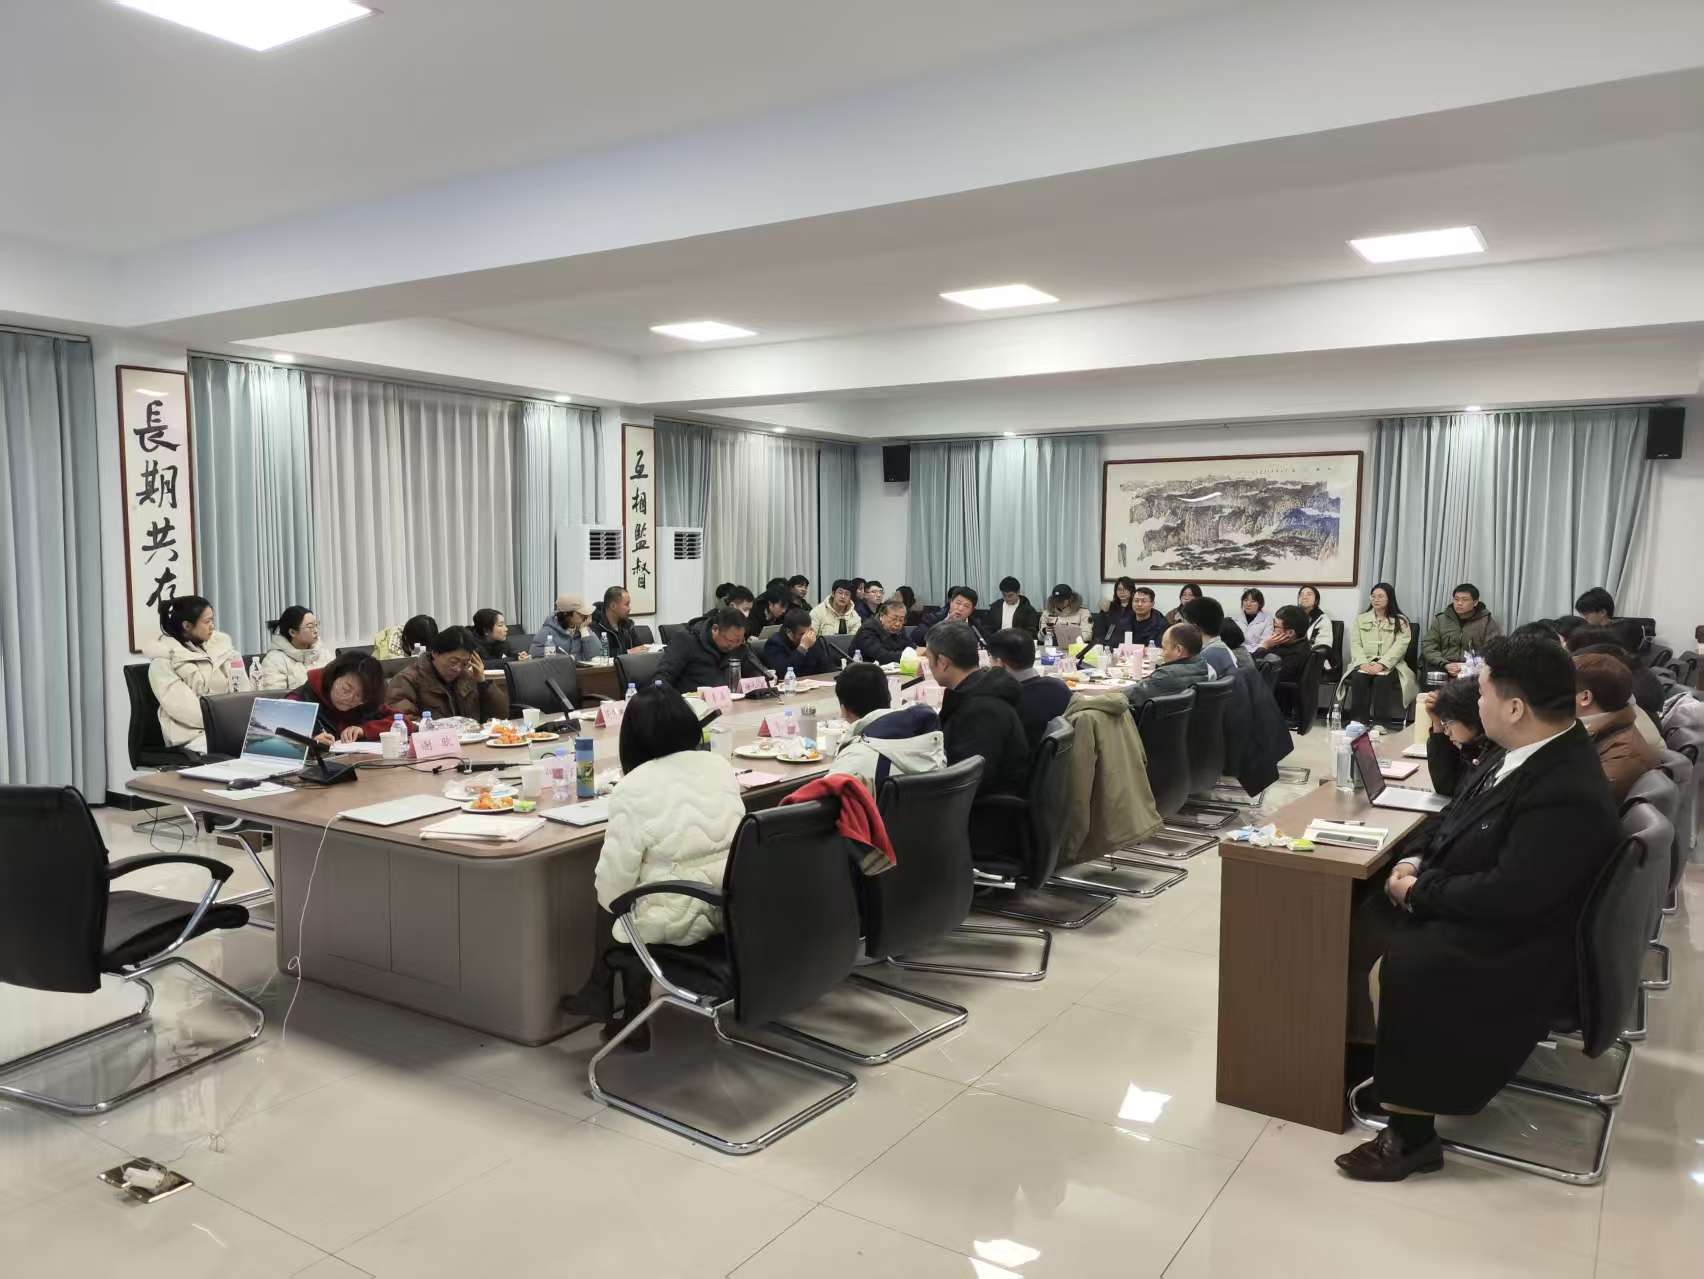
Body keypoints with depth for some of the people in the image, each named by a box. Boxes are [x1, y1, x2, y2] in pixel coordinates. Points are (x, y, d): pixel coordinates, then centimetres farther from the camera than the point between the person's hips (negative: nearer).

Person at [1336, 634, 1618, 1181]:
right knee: (1359, 920, 4)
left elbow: (1508, 896, -30)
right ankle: (1367, 1052, 20)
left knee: (1392, 974, -22)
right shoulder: (1536, 752, -1)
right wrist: (1422, 865, -3)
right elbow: (1463, 816, 12)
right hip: (1481, 910, 10)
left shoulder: (1566, 794, -30)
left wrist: (1419, 891, -18)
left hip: (1519, 949, -10)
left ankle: (1412, 1135, -6)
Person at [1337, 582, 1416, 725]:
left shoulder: (1401, 621, 9)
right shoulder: (1360, 619, 18)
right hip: (1364, 663, 2)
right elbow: (1355, 645, 7)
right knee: (1358, 678, -32)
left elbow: (1400, 646, -5)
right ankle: (1358, 721, -31)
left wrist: (1381, 664, -20)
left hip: (1390, 665, -2)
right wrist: (1363, 663, -13)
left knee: (1381, 680, -35)